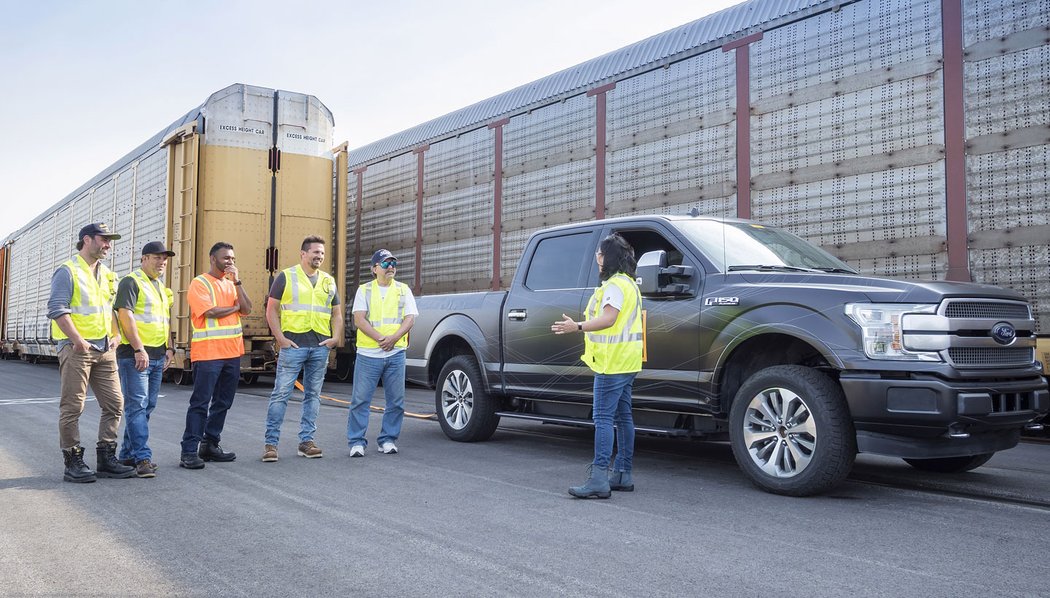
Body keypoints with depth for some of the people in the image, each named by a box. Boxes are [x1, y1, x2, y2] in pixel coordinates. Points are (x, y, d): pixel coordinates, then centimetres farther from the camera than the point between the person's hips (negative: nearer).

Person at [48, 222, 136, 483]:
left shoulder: (106, 274, 18)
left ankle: (106, 458, 14)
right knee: (72, 407, -1)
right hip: (77, 348, -7)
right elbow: (57, 310, -13)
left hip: (105, 348, 8)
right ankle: (73, 463, 5)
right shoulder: (68, 271, -5)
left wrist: (115, 334, 9)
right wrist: (78, 341, -17)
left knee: (114, 403, 6)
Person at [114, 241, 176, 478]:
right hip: (135, 354, -9)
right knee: (137, 405, -10)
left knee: (147, 406, 10)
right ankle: (142, 458, -13)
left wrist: (169, 347, 15)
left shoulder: (161, 287, 21)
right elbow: (125, 316, -15)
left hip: (157, 356, 9)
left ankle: (128, 454, 18)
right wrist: (139, 349, -20)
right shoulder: (131, 282, -5)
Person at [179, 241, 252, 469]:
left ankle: (210, 445, 22)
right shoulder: (200, 283, -4)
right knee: (200, 403, -6)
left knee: (223, 402, 12)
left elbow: (246, 309, 3)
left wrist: (237, 281, -5)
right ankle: (189, 451, -3)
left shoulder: (231, 284, 16)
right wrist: (235, 307, 0)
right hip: (208, 353, -7)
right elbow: (210, 312, -17)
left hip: (232, 352, 7)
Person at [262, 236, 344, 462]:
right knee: (281, 393, -5)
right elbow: (271, 309, 0)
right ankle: (271, 442, 0)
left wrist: (336, 337, 3)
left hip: (320, 347, 5)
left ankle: (307, 440, 16)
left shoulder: (329, 281, 15)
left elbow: (336, 313, 19)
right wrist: (280, 338, -9)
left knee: (313, 395, 8)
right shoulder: (286, 277, 3)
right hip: (293, 344, -4)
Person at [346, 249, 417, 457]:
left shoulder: (403, 290, 13)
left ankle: (388, 439, 17)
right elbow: (359, 319, -3)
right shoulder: (364, 290, 8)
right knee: (360, 400, -1)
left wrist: (393, 338, -14)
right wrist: (380, 338, -16)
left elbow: (409, 319, 3)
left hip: (396, 354, 2)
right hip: (368, 354, -2)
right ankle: (356, 441, 7)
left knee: (396, 401, 5)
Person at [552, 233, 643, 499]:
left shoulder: (615, 284, -14)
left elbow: (609, 318, -25)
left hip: (613, 362, -11)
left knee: (603, 418, -12)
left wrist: (578, 327, -30)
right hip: (625, 362, 11)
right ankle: (622, 474, 18)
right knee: (623, 416, 12)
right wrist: (586, 324, 27)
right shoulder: (628, 283, 20)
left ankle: (599, 479, -15)